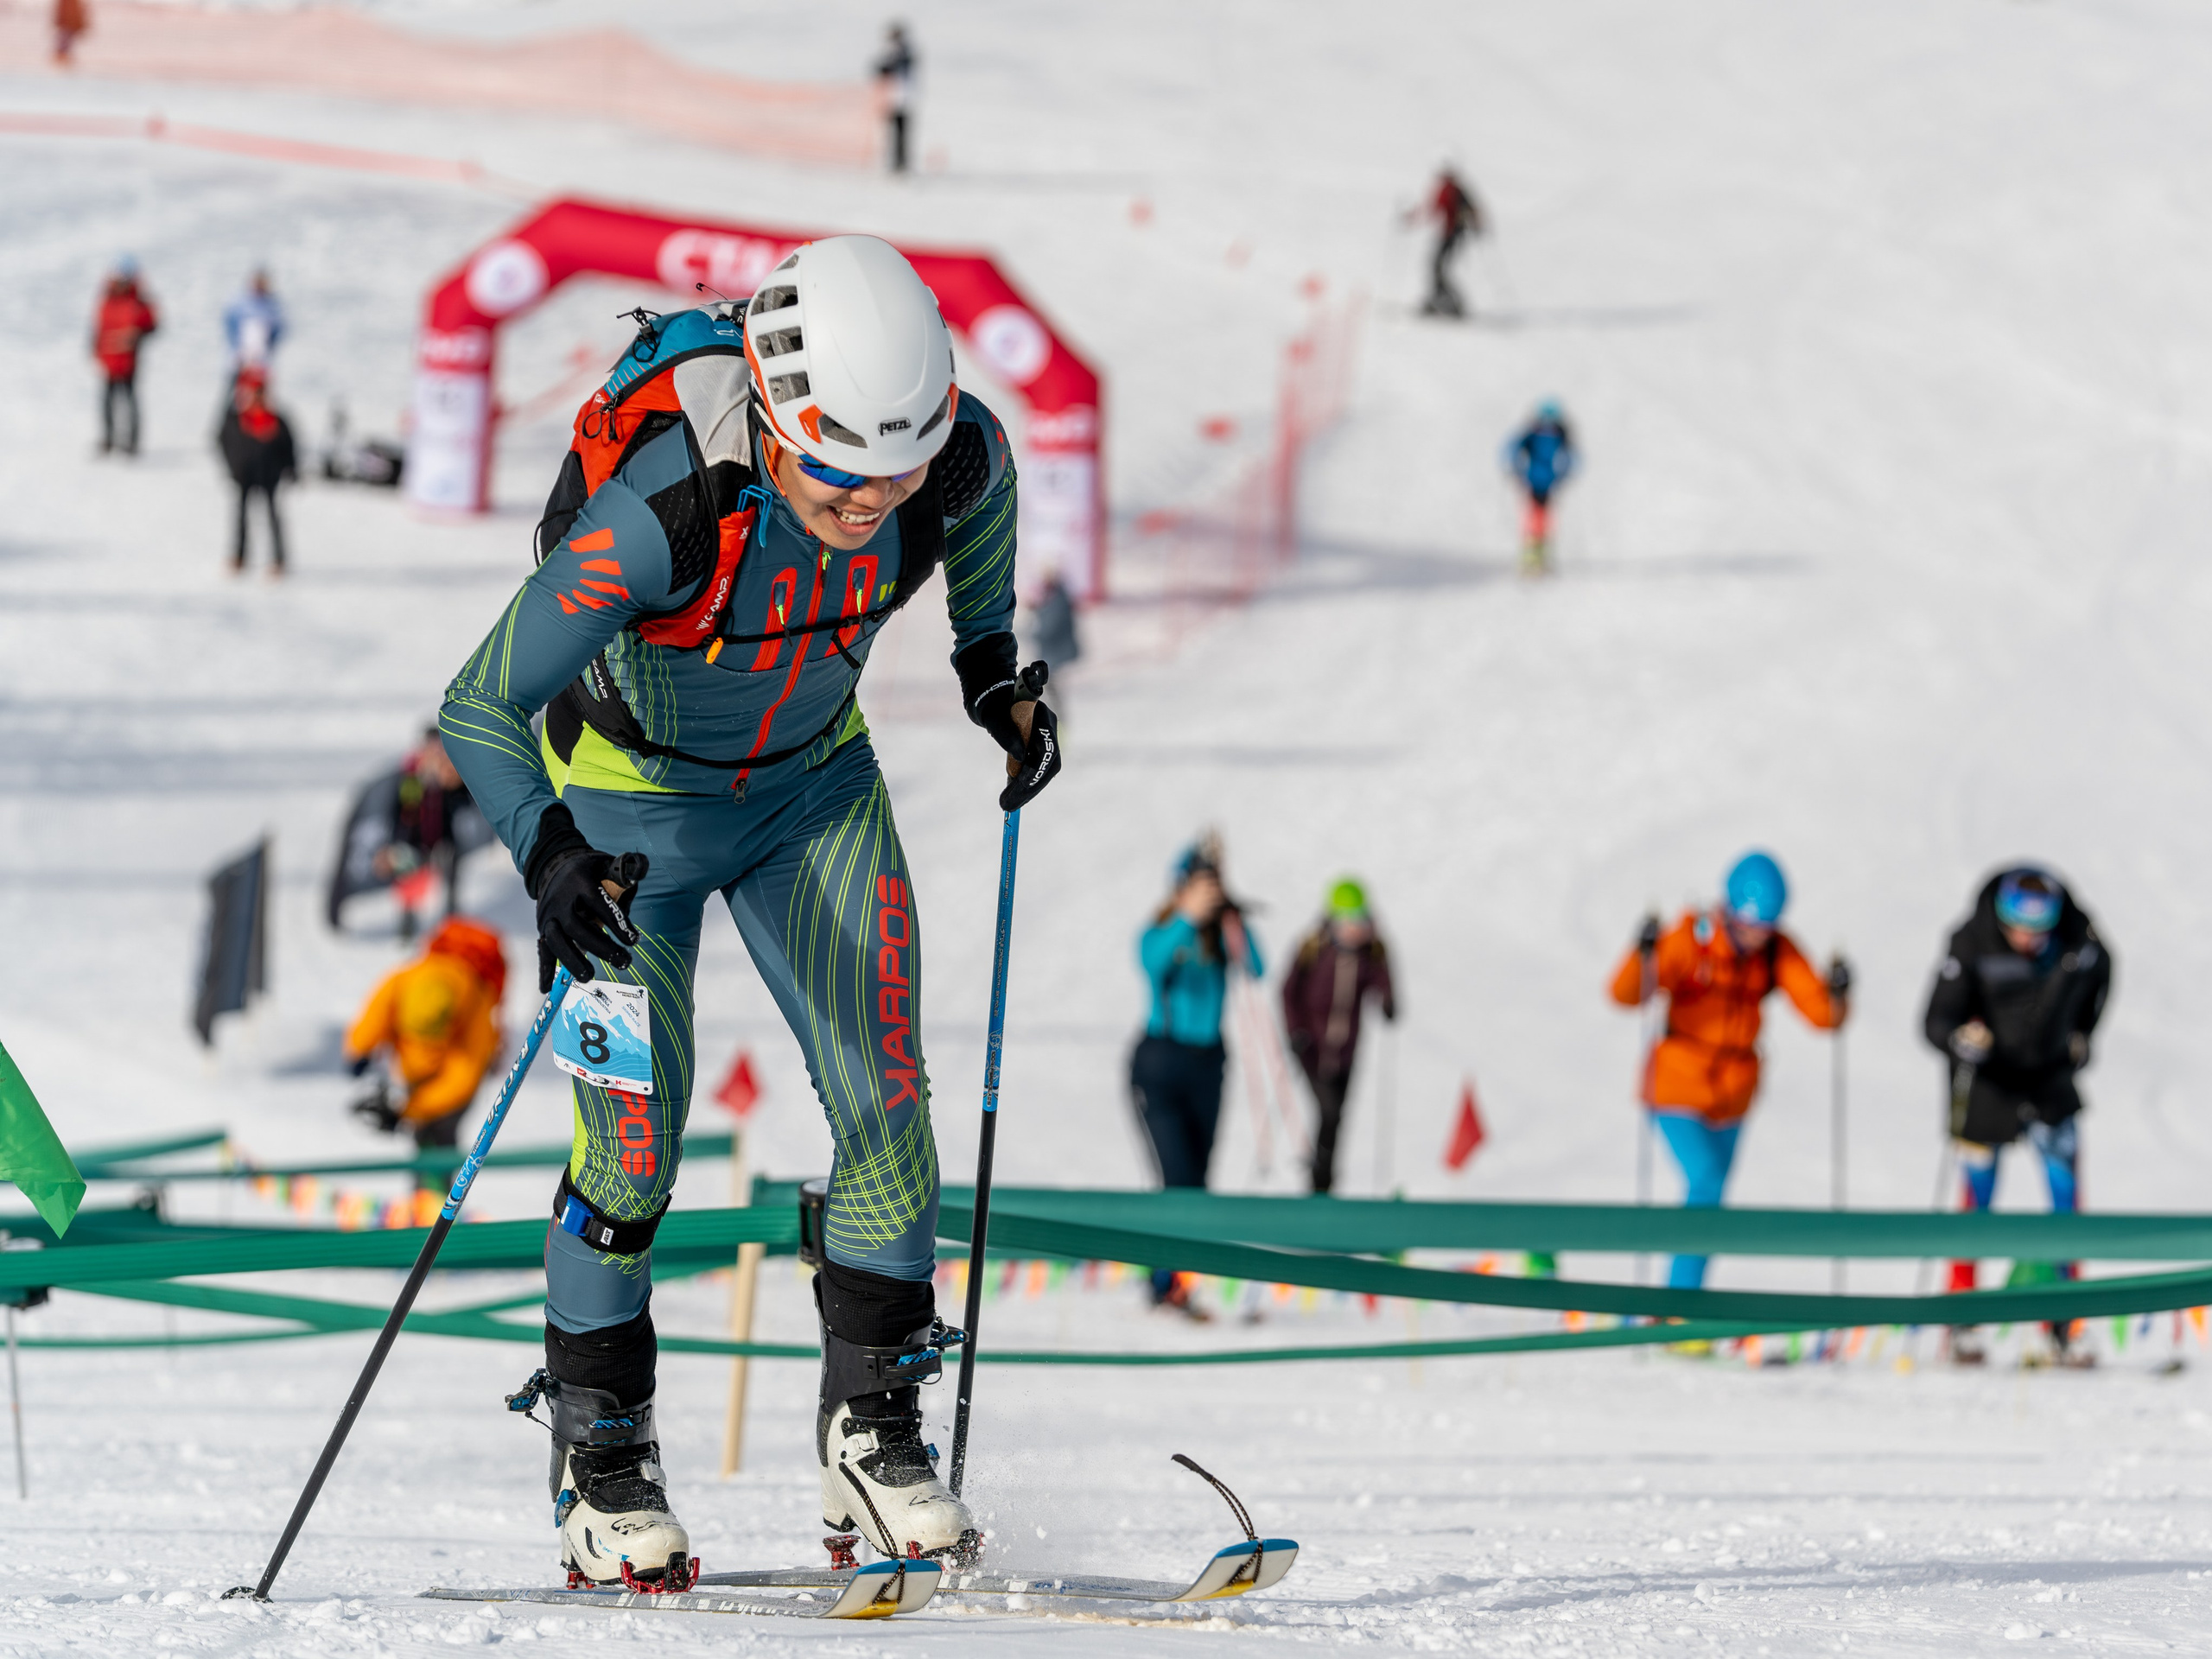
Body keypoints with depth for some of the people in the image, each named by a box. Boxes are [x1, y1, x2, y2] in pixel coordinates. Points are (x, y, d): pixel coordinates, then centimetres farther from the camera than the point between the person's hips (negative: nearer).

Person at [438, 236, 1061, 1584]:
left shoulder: (956, 452, -26)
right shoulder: (657, 517, -40)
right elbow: (480, 711, -35)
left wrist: (992, 660, 3)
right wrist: (552, 856, -49)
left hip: (815, 783, 4)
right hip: (632, 800, -4)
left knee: (889, 1106, -4)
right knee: (637, 1145, -6)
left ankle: (874, 1433, 11)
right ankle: (604, 1464, 14)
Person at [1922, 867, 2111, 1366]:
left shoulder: (2080, 938, -12)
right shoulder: (1971, 943, -21)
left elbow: (2099, 971, 13)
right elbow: (1936, 1020, -22)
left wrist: (2082, 1034, 11)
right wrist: (1961, 1039, -43)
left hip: (2051, 1078, 3)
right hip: (1987, 1081, -3)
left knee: (2067, 1200, -1)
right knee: (1977, 1202, 0)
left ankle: (2063, 1324, 9)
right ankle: (1962, 1321, 14)